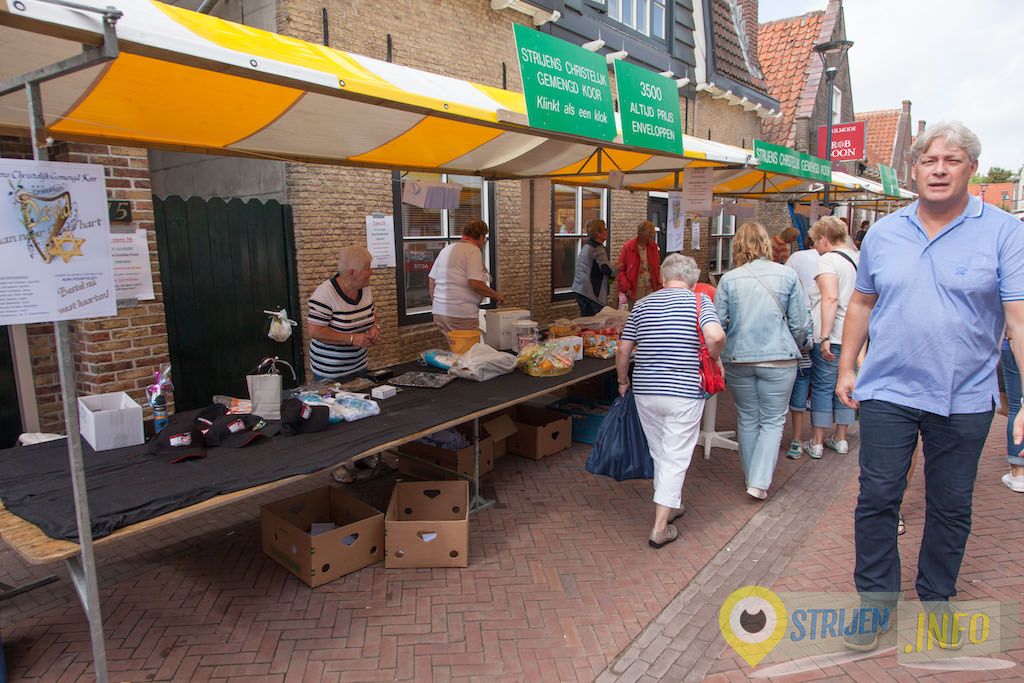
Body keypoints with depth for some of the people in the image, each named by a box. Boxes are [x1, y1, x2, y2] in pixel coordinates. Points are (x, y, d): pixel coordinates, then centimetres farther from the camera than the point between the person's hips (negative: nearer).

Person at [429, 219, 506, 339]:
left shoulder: (446, 249, 16)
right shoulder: (473, 250, -9)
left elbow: (431, 280, 18)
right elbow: (475, 284, -19)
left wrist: (436, 305, 25)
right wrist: (496, 295, -5)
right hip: (461, 315, -8)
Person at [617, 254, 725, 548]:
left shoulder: (642, 304, 7)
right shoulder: (700, 301, -3)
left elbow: (622, 350, 6)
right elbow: (715, 336, -22)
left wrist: (623, 381, 21)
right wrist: (712, 359, -1)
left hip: (645, 391, 4)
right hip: (684, 392, -4)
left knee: (660, 454, 20)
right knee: (676, 458, 5)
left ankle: (670, 506, 37)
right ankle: (660, 528, 7)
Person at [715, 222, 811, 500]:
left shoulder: (729, 279, -2)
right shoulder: (787, 275, -2)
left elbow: (717, 324, -2)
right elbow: (800, 324, 1)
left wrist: (720, 356, 16)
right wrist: (793, 348, 20)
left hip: (738, 359, 1)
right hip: (779, 359, -1)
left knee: (747, 420, 16)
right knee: (773, 421, 10)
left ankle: (752, 478, 27)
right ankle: (760, 482, 2)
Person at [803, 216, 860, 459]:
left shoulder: (827, 260, -11)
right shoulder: (858, 258, 13)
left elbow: (831, 298, -23)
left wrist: (825, 337, -25)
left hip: (832, 337, -7)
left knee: (822, 387, 1)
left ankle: (816, 443, 8)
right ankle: (841, 439, 24)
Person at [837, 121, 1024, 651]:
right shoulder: (883, 233, 5)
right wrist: (846, 368, 10)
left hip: (965, 399, -1)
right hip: (887, 393, 2)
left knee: (951, 507, 13)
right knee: (877, 499, 5)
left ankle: (936, 598, 34)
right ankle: (875, 597, 22)